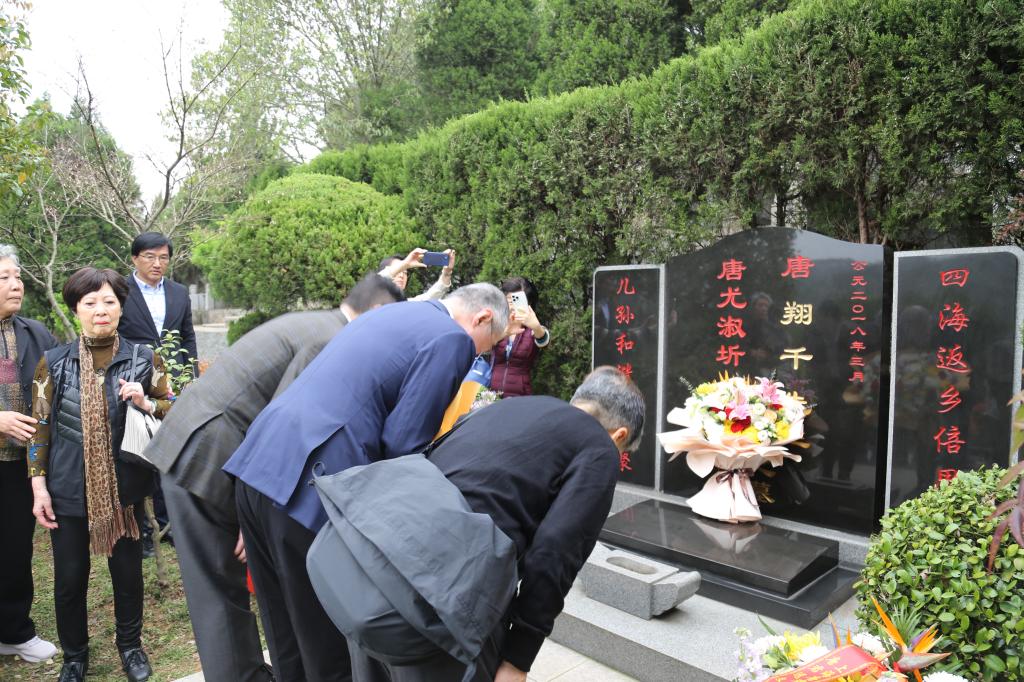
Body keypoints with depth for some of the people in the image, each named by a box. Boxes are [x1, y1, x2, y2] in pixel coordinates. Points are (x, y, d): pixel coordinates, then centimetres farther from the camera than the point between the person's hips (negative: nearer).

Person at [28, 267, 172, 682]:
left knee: (128, 572, 12)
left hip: (124, 486, 0)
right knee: (69, 578, 11)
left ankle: (130, 645, 36)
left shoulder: (144, 360, -3)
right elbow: (40, 428, 1)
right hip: (69, 489, 0)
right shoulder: (53, 363, -3)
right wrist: (38, 485, -3)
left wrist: (146, 403, -17)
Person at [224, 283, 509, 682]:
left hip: (259, 466, 9)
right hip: (311, 487, -9)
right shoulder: (452, 339, -6)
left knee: (288, 643, 23)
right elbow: (402, 444, -11)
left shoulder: (393, 312, 21)